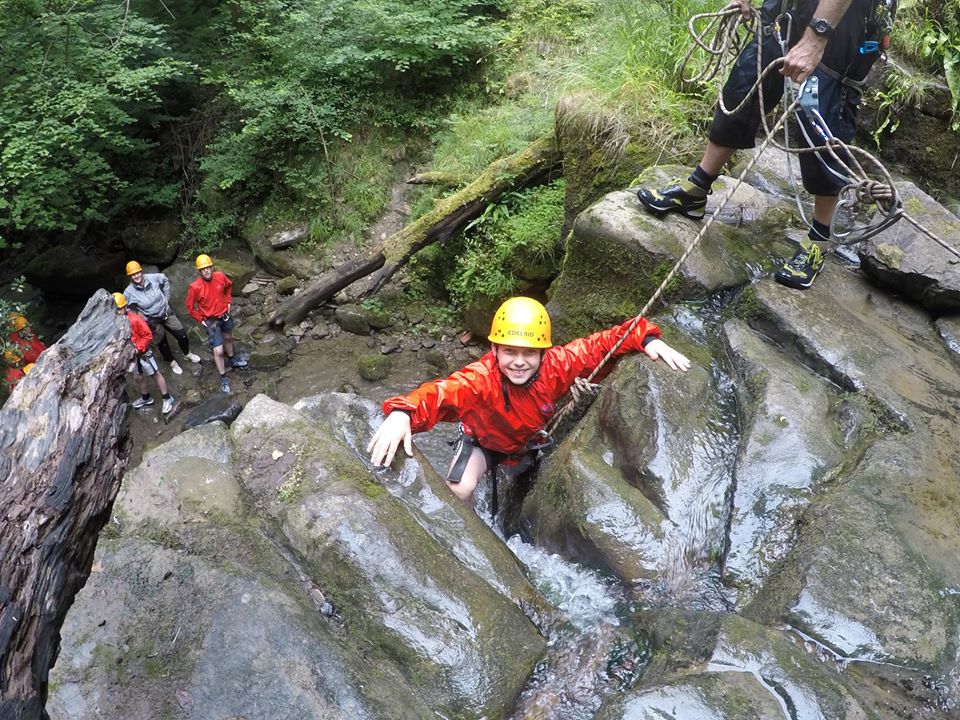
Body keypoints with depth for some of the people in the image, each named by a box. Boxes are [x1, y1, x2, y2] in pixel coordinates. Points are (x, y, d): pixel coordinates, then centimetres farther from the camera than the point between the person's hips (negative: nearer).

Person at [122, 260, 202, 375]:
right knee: (162, 344, 15)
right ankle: (172, 363, 42)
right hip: (153, 321, -2)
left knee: (182, 335, 12)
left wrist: (166, 297, 3)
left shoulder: (152, 278, -19)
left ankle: (187, 354, 42)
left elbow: (165, 280, 3)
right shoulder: (129, 292, -25)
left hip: (167, 313, 2)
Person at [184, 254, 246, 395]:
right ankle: (223, 378, 12)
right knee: (218, 351, -6)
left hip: (224, 315, 5)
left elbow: (229, 286, 10)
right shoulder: (195, 287, -26)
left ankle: (232, 360, 57)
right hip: (211, 321, -5)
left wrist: (228, 301, 5)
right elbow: (190, 306, -11)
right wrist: (200, 319, -10)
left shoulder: (220, 276, -15)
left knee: (228, 338, 30)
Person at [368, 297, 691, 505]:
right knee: (459, 491, -24)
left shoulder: (556, 365, -34)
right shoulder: (479, 379, -43)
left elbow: (601, 343, -25)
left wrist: (648, 340, -36)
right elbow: (439, 393, -59)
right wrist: (402, 414, -78)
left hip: (532, 440, 3)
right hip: (485, 441, -3)